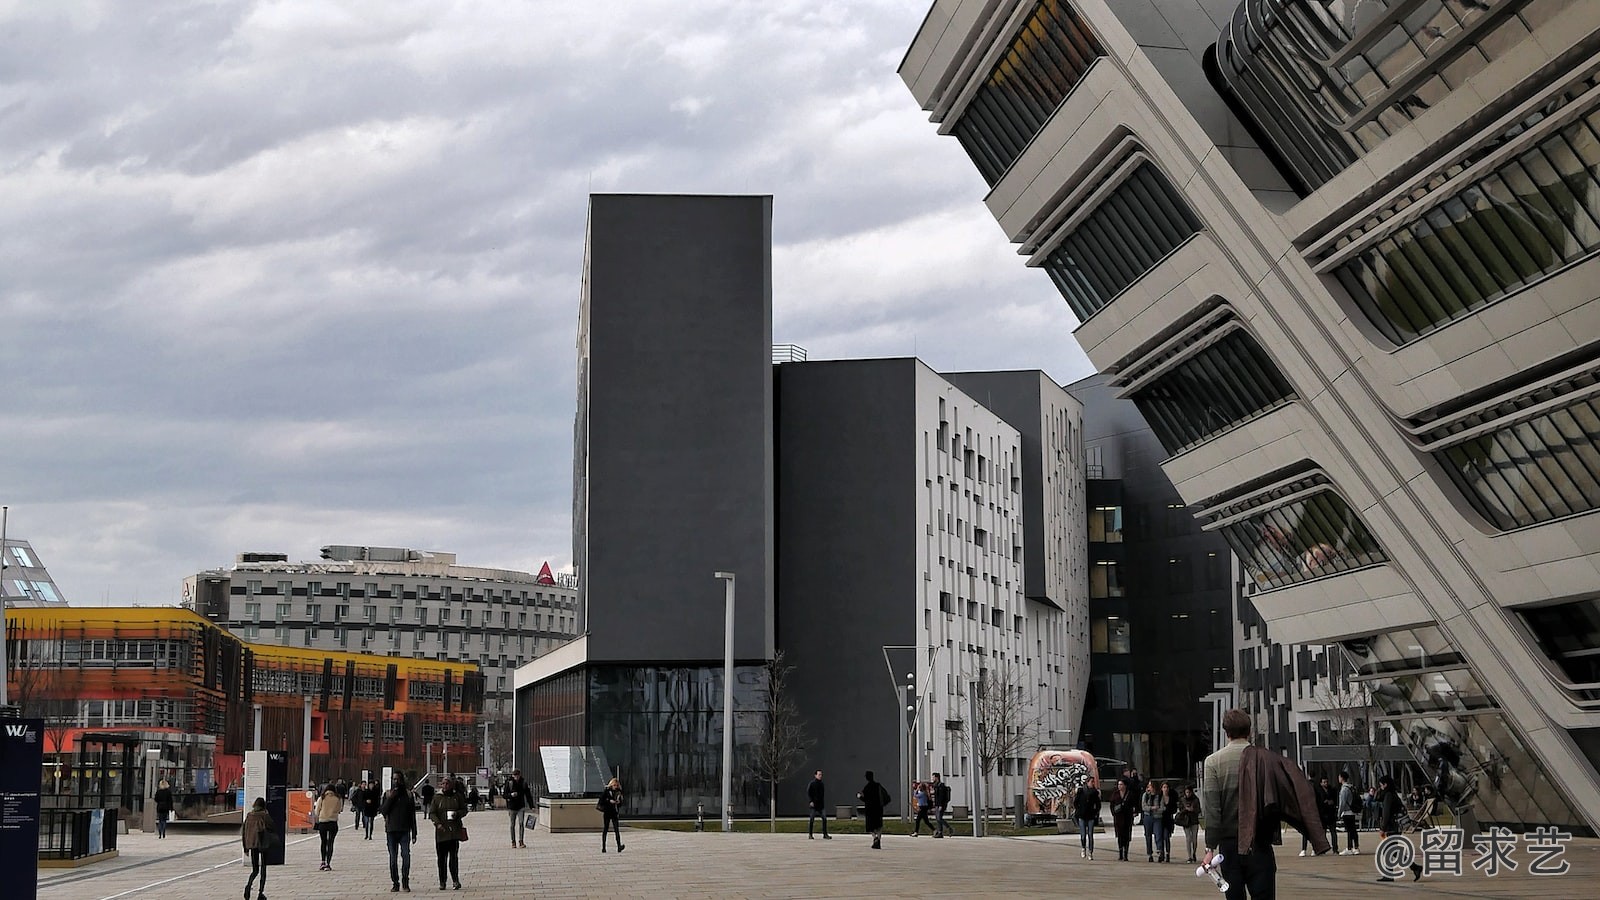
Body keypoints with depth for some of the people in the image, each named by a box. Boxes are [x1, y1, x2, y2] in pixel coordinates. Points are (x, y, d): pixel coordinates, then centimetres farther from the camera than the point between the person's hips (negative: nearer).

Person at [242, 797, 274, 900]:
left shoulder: (249, 816, 4)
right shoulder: (265, 815, -8)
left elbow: (244, 832, 8)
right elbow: (274, 828, -8)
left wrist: (246, 849, 13)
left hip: (252, 845, 3)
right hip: (263, 844, -3)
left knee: (255, 870, 12)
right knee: (263, 868, 8)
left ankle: (248, 885, -17)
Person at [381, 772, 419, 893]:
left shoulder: (408, 794, 7)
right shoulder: (387, 794, 8)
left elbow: (412, 815, 8)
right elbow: (382, 810, -2)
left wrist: (414, 833, 5)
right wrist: (390, 798, -13)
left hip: (404, 830, -1)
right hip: (391, 830, 1)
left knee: (406, 856, -11)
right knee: (393, 858, 2)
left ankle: (405, 882, -3)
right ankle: (395, 883, 7)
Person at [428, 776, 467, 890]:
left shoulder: (457, 796, 6)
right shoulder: (437, 797, 5)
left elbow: (464, 810, 11)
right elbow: (431, 813, 2)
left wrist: (457, 814, -10)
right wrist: (438, 823, -14)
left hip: (455, 830, -1)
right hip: (441, 830, 1)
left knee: (454, 856, -9)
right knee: (442, 857, 4)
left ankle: (455, 880, -7)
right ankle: (442, 882, 12)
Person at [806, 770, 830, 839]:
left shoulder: (822, 784, 13)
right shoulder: (812, 784, -6)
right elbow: (808, 793, -11)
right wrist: (810, 801, -22)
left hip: (821, 805, 5)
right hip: (813, 805, -5)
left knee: (824, 818, -5)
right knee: (811, 819, 1)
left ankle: (825, 834, -3)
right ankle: (810, 835, 11)